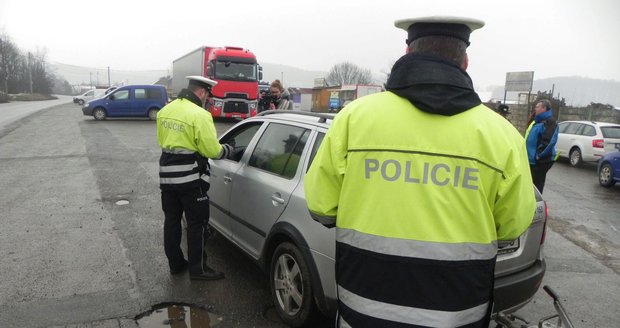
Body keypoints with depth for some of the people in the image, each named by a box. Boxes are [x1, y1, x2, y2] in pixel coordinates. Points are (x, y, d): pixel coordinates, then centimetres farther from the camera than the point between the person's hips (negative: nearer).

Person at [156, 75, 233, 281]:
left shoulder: (165, 110, 7)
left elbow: (162, 141, 16)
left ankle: (175, 264, 27)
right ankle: (197, 268, 12)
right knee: (197, 223, 4)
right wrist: (227, 150, 2)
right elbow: (212, 150, -17)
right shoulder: (199, 114, -17)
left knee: (171, 221, 15)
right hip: (190, 178, -7)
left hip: (167, 175, 8)